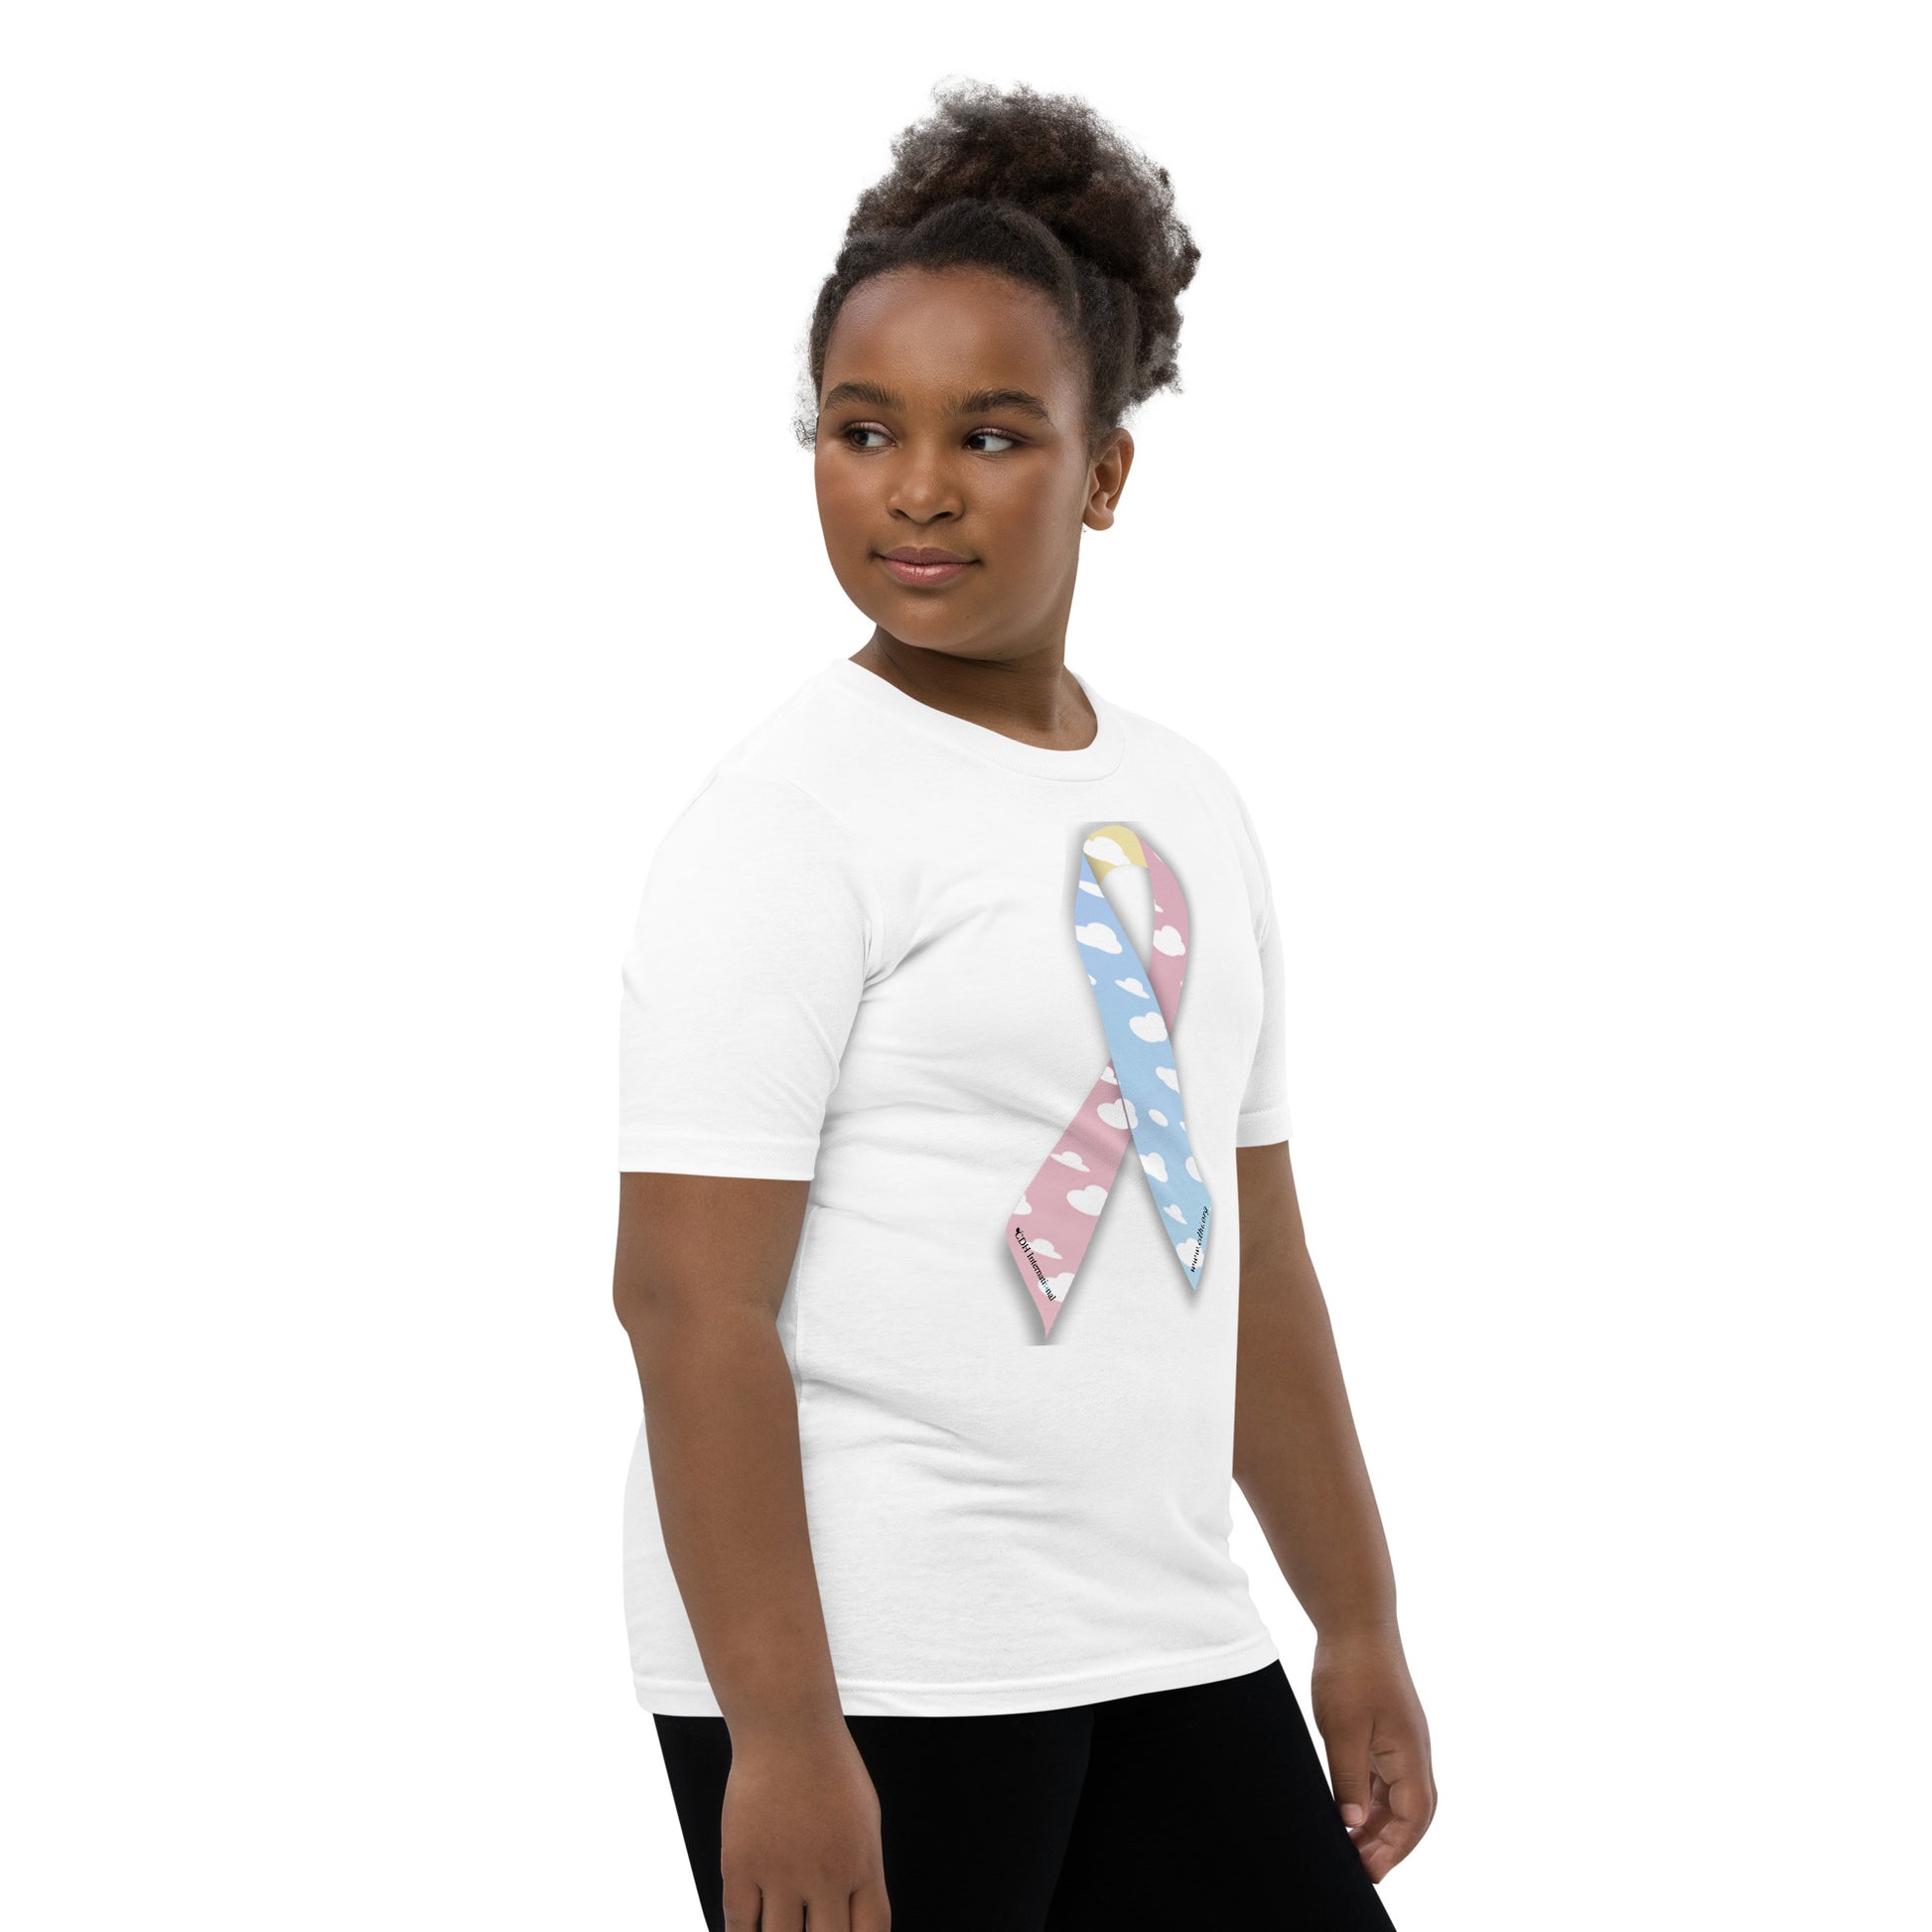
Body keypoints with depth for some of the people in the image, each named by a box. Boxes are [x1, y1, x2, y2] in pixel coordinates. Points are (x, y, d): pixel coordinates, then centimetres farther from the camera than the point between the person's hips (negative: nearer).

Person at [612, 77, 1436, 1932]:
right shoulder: (788, 818, -10)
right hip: (865, 1672, -7)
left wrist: (1359, 1626, 18)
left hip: (1167, 1654, 7)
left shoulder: (1185, 807, 12)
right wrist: (777, 1734, -21)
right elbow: (688, 1297, -16)